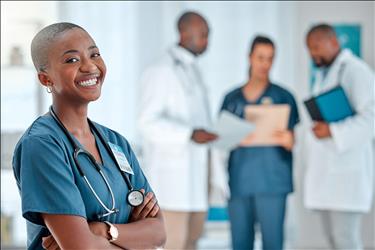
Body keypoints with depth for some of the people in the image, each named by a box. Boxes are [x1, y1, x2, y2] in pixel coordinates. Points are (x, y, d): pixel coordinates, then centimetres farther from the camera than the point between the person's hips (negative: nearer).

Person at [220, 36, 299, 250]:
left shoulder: (282, 96, 6)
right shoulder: (231, 99, 13)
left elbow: (291, 141, 3)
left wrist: (286, 139, -21)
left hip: (272, 181, -2)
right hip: (238, 180, 3)